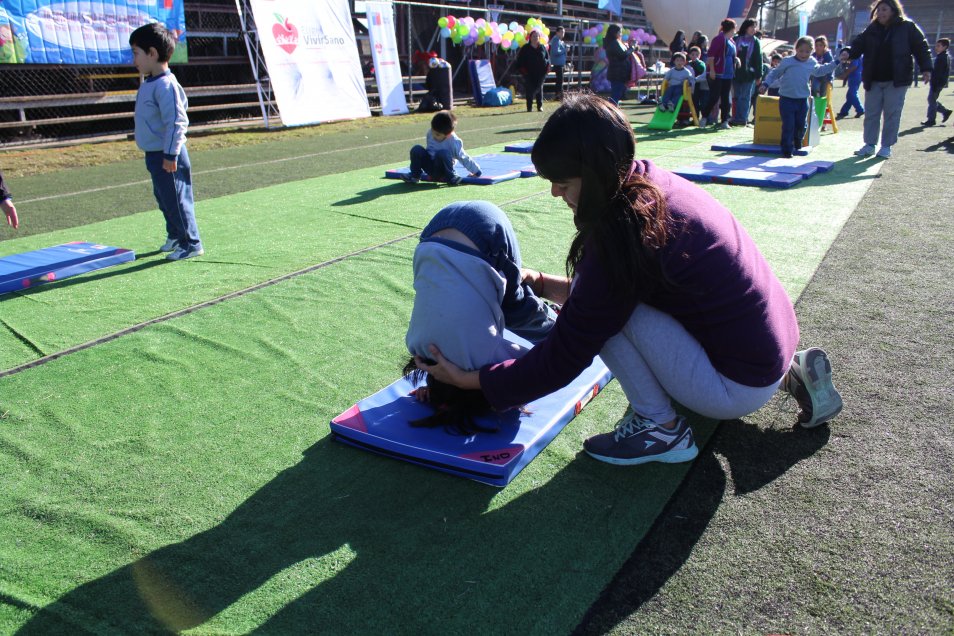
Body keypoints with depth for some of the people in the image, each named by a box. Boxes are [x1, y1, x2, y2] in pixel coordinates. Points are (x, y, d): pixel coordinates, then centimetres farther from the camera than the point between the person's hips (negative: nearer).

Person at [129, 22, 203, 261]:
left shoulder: (166, 85, -20)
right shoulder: (149, 83, 12)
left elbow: (177, 122, -24)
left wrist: (171, 155, -24)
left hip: (166, 156, -10)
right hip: (154, 154, 10)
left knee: (176, 200, -3)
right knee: (163, 198, 19)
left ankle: (191, 243, 6)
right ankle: (175, 236, 33)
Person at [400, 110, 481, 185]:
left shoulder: (454, 142, -19)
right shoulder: (430, 134, -4)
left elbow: (464, 158, -12)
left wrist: (476, 172, -6)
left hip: (442, 171, -5)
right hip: (430, 168, 5)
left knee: (442, 153, -36)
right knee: (416, 150, -19)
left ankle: (450, 176, -15)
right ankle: (415, 175, -1)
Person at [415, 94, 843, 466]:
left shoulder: (623, 232, -26)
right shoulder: (654, 183, -2)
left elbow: (563, 360, -18)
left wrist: (469, 379, -10)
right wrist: (541, 283, 7)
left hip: (739, 388, -8)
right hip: (772, 344, 9)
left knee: (609, 310, -18)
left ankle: (659, 427, 2)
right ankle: (792, 374, 21)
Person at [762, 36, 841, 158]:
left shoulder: (812, 63, 6)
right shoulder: (787, 62, -7)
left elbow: (820, 71, 27)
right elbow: (775, 73, 4)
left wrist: (835, 63, 30)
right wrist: (766, 84, -7)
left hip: (803, 99, 4)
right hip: (787, 99, -4)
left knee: (801, 124, 10)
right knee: (788, 125, -5)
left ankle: (798, 139, 41)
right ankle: (787, 150, 4)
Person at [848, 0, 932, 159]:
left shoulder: (907, 27, -1)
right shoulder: (871, 30, 7)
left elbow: (921, 47, 0)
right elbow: (858, 45, 3)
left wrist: (926, 68, -7)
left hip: (896, 80, -3)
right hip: (873, 80, 3)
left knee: (892, 114, 0)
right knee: (871, 113, 5)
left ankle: (886, 146, 7)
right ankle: (869, 145, 13)